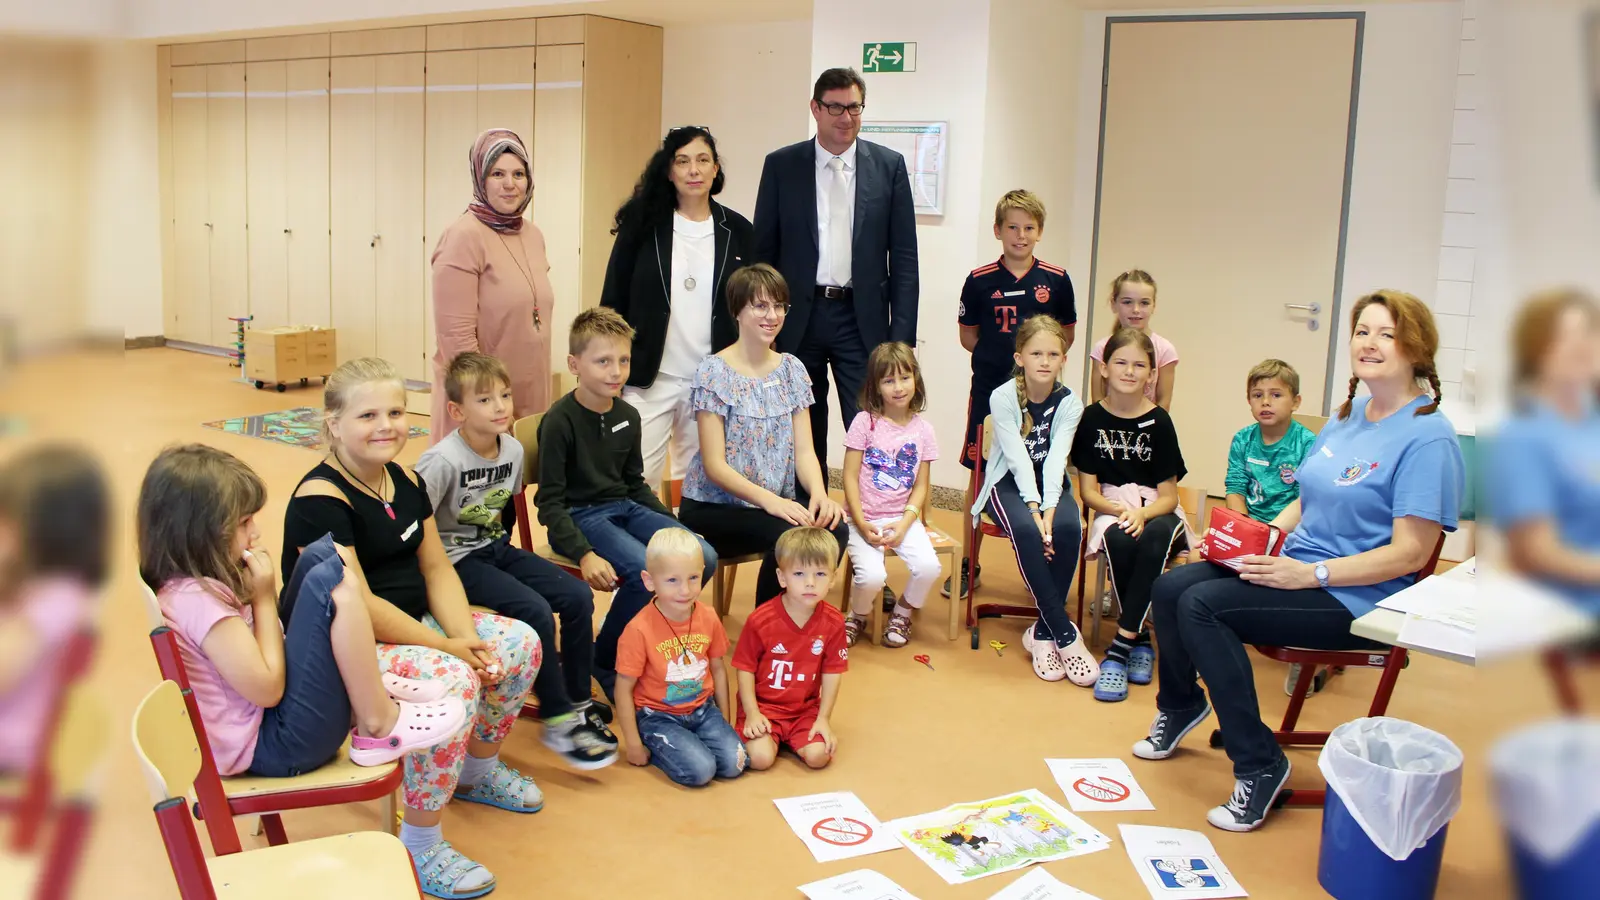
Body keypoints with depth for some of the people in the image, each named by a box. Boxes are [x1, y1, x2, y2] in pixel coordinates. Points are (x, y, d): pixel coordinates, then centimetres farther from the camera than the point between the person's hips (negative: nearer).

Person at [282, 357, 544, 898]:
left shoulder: (405, 482, 6)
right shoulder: (320, 499, -21)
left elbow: (437, 569, 5)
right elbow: (359, 608, -25)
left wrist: (465, 637, -12)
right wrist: (445, 647, -20)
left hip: (410, 625, 9)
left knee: (520, 644, 0)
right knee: (452, 682, -31)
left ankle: (478, 770, 25)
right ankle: (418, 847, -14)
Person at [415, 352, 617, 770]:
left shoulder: (513, 449, 0)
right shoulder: (443, 461, -21)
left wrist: (503, 547, 12)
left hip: (497, 549, 7)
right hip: (457, 559, -7)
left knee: (578, 596, -7)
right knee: (535, 610, -25)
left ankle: (576, 701, 7)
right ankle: (557, 720, -12)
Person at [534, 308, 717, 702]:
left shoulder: (628, 416, 7)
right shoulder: (560, 420, -13)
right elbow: (550, 502, -14)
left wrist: (674, 527, 7)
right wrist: (584, 554, -25)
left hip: (624, 507, 7)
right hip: (579, 515, -7)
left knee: (703, 557, -13)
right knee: (647, 571, -30)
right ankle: (605, 661, -5)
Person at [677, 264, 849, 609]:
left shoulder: (792, 369, 7)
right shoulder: (714, 373, -9)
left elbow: (804, 450, 3)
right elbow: (714, 465, -13)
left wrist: (819, 494, -19)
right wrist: (768, 500, -27)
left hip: (778, 502, 5)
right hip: (715, 507, -5)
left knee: (834, 529, -24)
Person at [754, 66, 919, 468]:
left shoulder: (889, 165, 2)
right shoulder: (781, 165, 2)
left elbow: (903, 256, 1)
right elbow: (763, 250, 4)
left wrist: (902, 334, -4)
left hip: (862, 318, -1)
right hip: (798, 317, 1)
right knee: (802, 435, 12)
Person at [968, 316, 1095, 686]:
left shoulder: (1069, 403, -5)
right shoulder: (1002, 397, -12)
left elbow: (1055, 460, -17)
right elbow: (1018, 459, -20)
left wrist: (1049, 510, -30)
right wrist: (1034, 510, -29)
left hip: (1051, 483, 2)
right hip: (1009, 483, -2)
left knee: (1067, 528, -31)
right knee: (1026, 531, -34)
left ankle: (1043, 630, -17)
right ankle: (1064, 633, -25)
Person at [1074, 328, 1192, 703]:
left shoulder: (1159, 422, -2)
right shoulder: (1093, 418, 1)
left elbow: (1168, 496, -2)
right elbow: (1089, 490, 1)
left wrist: (1142, 514, -23)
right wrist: (1120, 510, -19)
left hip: (1155, 511, 0)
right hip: (1110, 509, 0)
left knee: (1157, 535, -36)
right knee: (1119, 539, -35)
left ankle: (1120, 646, -31)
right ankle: (1140, 641, -15)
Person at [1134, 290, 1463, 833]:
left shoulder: (1427, 437, -15)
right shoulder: (1347, 418, 11)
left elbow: (1409, 554, -20)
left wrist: (1310, 574, -24)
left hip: (1357, 599, -8)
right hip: (1297, 570, 8)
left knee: (1202, 604, -25)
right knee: (1169, 588, -3)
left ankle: (1259, 767, -13)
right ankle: (1181, 707, 26)